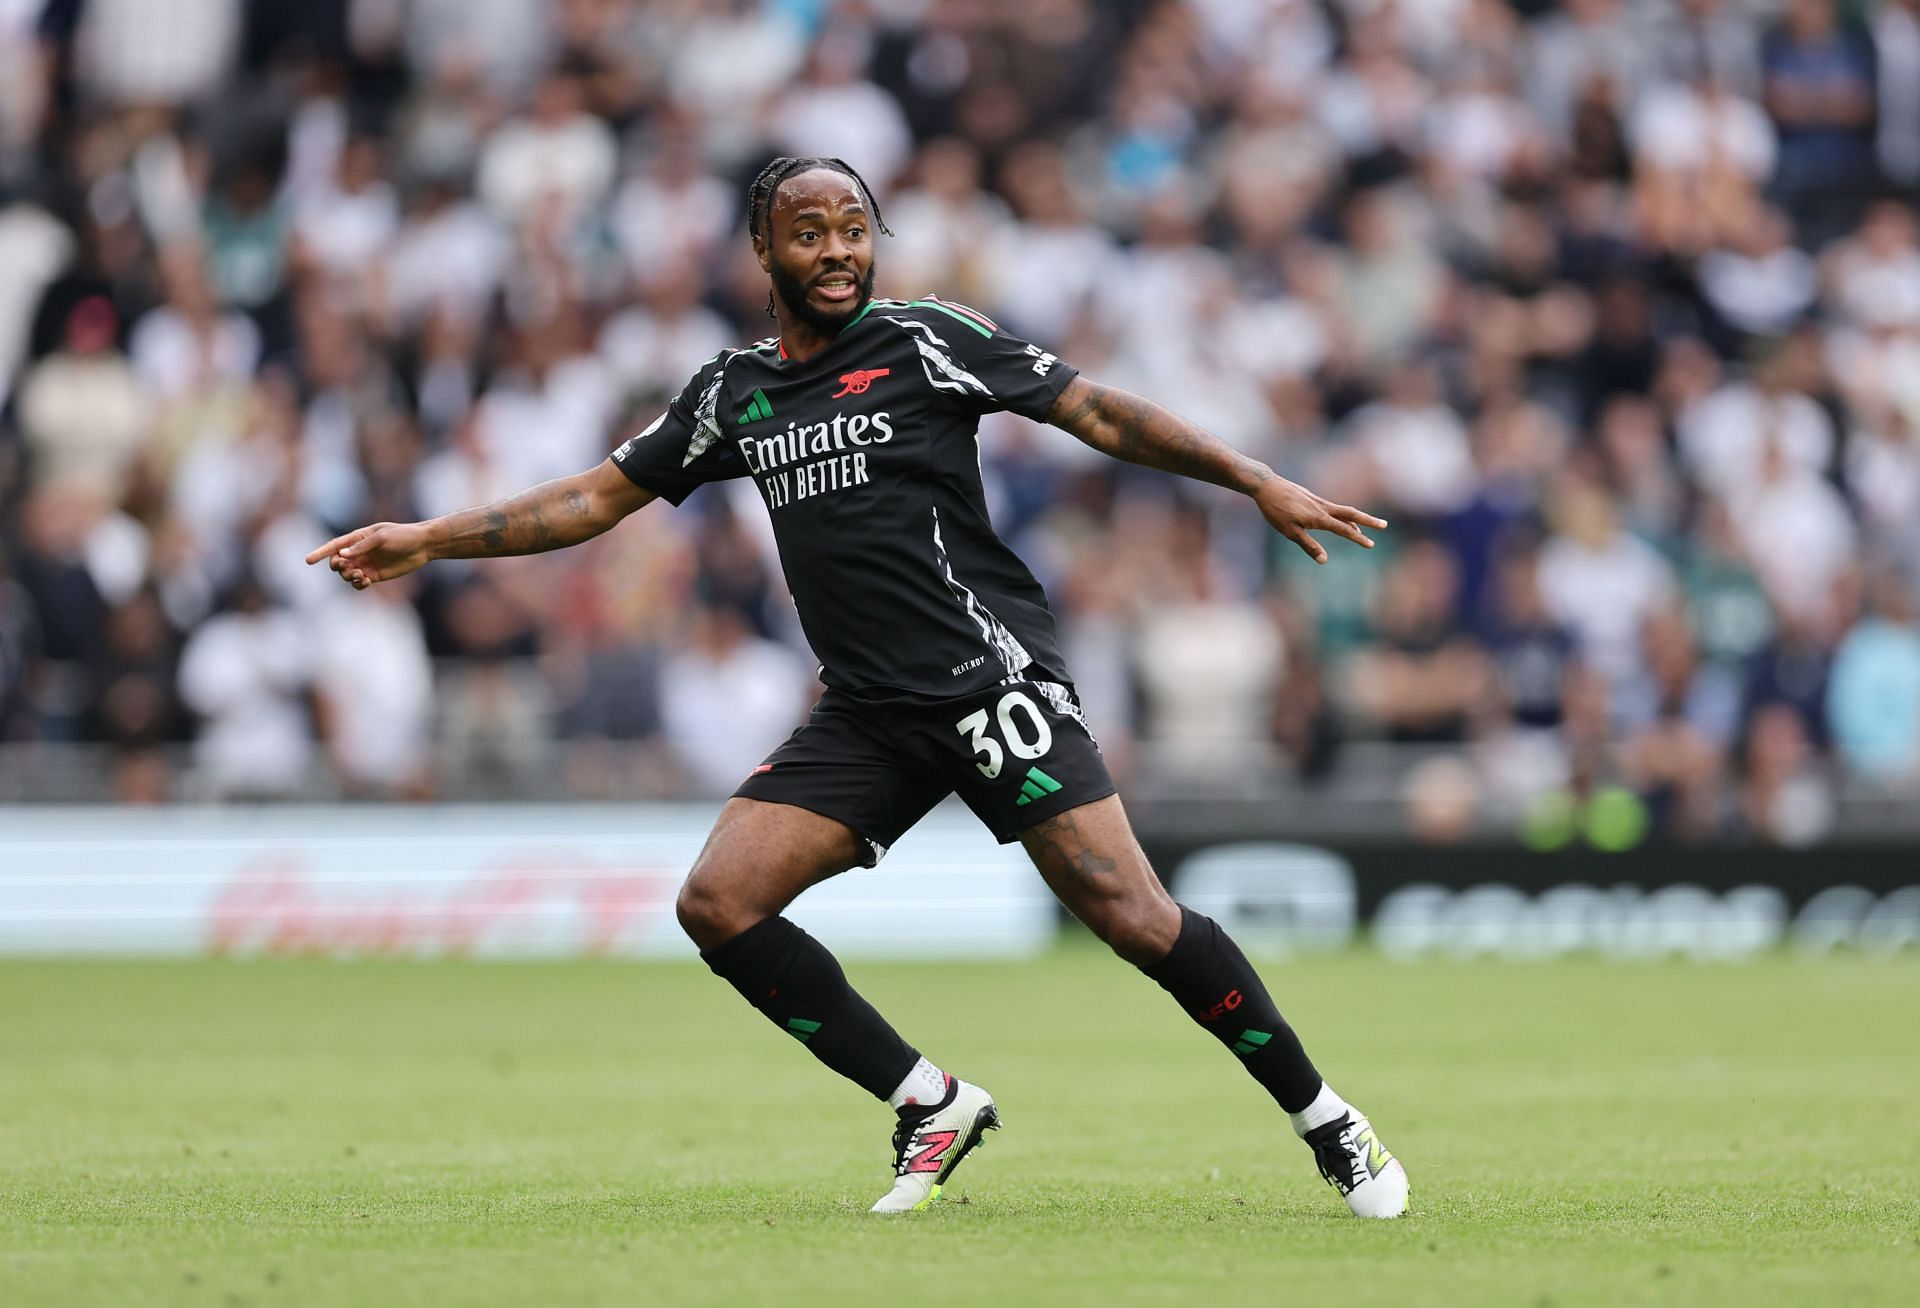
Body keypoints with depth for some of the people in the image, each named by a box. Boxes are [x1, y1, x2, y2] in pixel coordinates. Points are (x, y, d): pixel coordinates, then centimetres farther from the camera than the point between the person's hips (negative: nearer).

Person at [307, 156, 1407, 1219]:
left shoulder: (927, 341, -1)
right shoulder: (733, 392, 13)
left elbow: (1100, 413, -2)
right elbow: (597, 498, 21)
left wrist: (1256, 480, -11)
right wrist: (428, 541, 17)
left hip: (993, 680, -5)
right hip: (867, 719, 5)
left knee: (1129, 914, -17)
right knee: (719, 904, -10)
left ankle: (1326, 1119, -1)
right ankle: (934, 1106, 1)